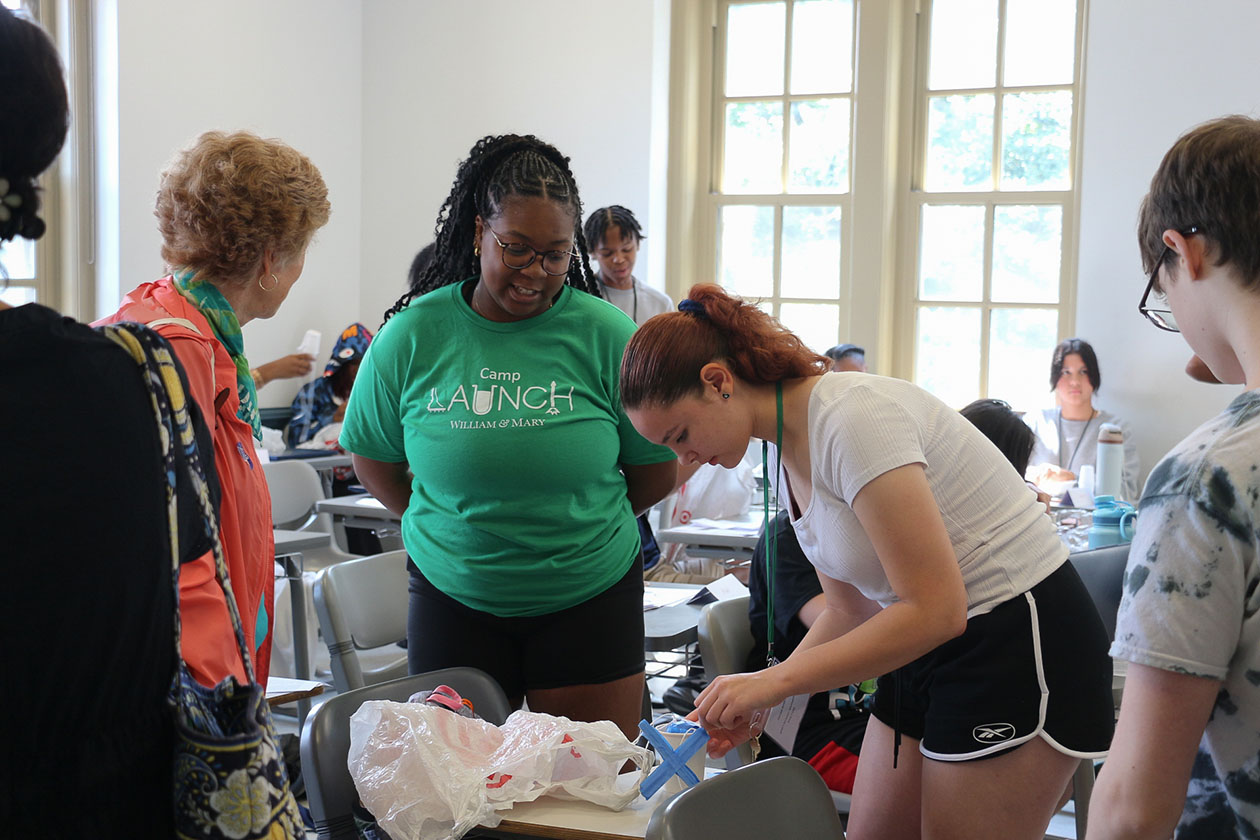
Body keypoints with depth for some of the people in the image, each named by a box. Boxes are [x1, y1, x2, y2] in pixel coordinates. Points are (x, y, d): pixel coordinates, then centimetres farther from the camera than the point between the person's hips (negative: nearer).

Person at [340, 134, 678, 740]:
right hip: (453, 598, 1)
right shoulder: (412, 337, -4)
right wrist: (443, 530, 3)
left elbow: (656, 472, 3)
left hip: (589, 599, -1)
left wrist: (573, 527, 6)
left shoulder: (608, 337, -7)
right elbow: (373, 460, 8)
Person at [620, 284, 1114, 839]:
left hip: (1022, 643, -9)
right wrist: (759, 700, 0)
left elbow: (935, 611, -26)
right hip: (931, 649, 9)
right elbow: (852, 611, 13)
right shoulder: (787, 460, 5)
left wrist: (775, 681, -20)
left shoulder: (853, 418, -23)